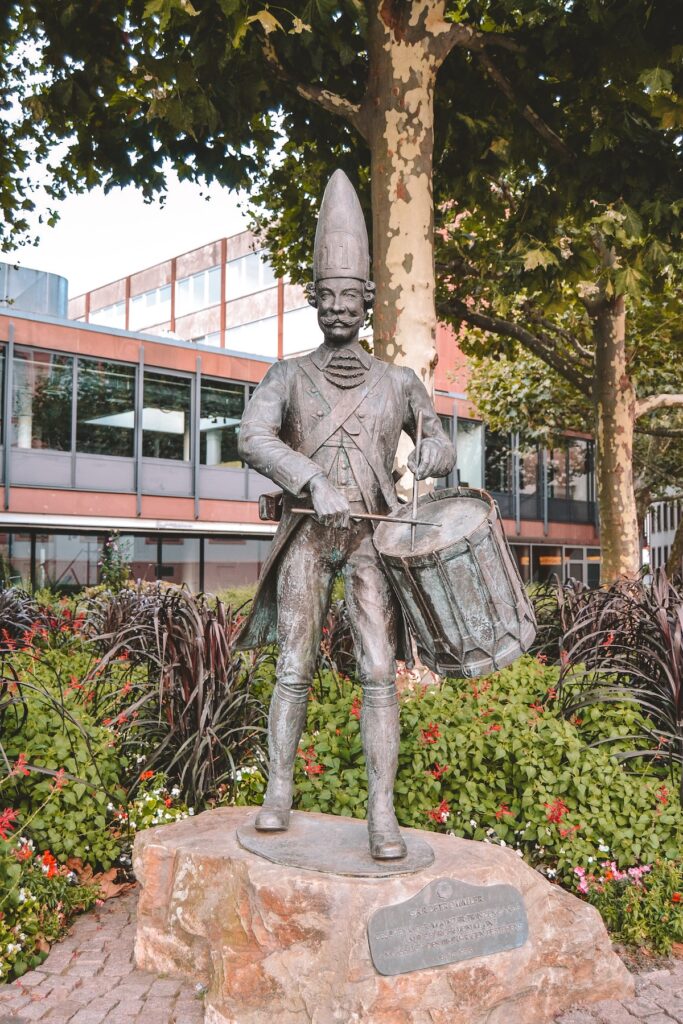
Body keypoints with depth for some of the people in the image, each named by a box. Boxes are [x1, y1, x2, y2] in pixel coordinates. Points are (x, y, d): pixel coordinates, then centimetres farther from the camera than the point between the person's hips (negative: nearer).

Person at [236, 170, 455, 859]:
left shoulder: (398, 382, 12)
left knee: (378, 672, -6)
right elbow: (253, 439, -11)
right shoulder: (287, 376, 6)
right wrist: (316, 484, -26)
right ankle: (278, 792, 12)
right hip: (305, 535, 0)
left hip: (371, 537, 1)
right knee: (293, 668, 0)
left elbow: (438, 442, 18)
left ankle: (382, 814, -3)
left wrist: (435, 451, -8)